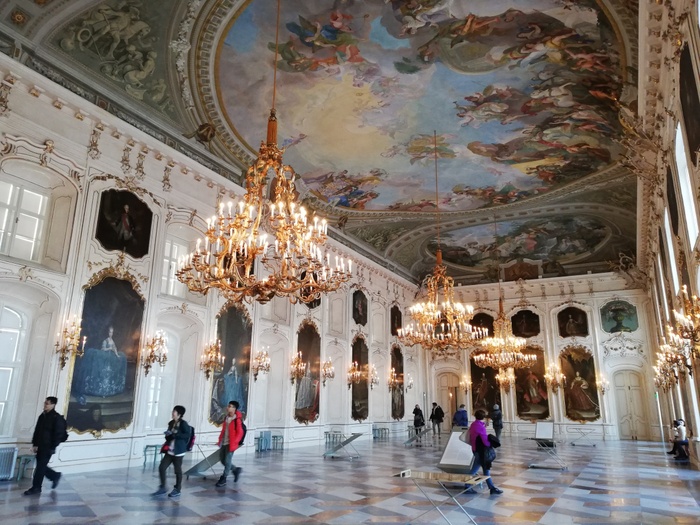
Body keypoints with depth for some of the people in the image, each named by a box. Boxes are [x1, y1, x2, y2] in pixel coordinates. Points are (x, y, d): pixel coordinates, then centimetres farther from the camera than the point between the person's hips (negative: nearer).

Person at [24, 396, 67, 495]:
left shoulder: (57, 418, -16)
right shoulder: (42, 416, 7)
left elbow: (58, 434, -16)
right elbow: (37, 431, 13)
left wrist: (53, 447, -16)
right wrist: (35, 444, 9)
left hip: (48, 447, -8)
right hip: (40, 446, 8)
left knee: (40, 467, -2)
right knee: (41, 466, 14)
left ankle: (36, 488, 12)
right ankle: (56, 476, 33)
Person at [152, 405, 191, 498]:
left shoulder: (183, 423, -12)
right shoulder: (171, 423, 10)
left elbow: (187, 435, -22)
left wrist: (174, 434, -25)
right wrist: (168, 435, -1)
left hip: (178, 451, -7)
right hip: (169, 450, 7)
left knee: (178, 470, 4)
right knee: (161, 468, 4)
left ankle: (177, 490, 18)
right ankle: (162, 488, 21)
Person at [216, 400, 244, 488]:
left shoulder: (237, 419, -15)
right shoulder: (227, 417, 7)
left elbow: (240, 433, -15)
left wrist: (234, 442, -19)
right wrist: (220, 440, 13)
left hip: (230, 443, -8)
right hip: (223, 442, 8)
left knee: (227, 461, 0)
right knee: (222, 460, 14)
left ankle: (223, 479, 13)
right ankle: (236, 470, 31)